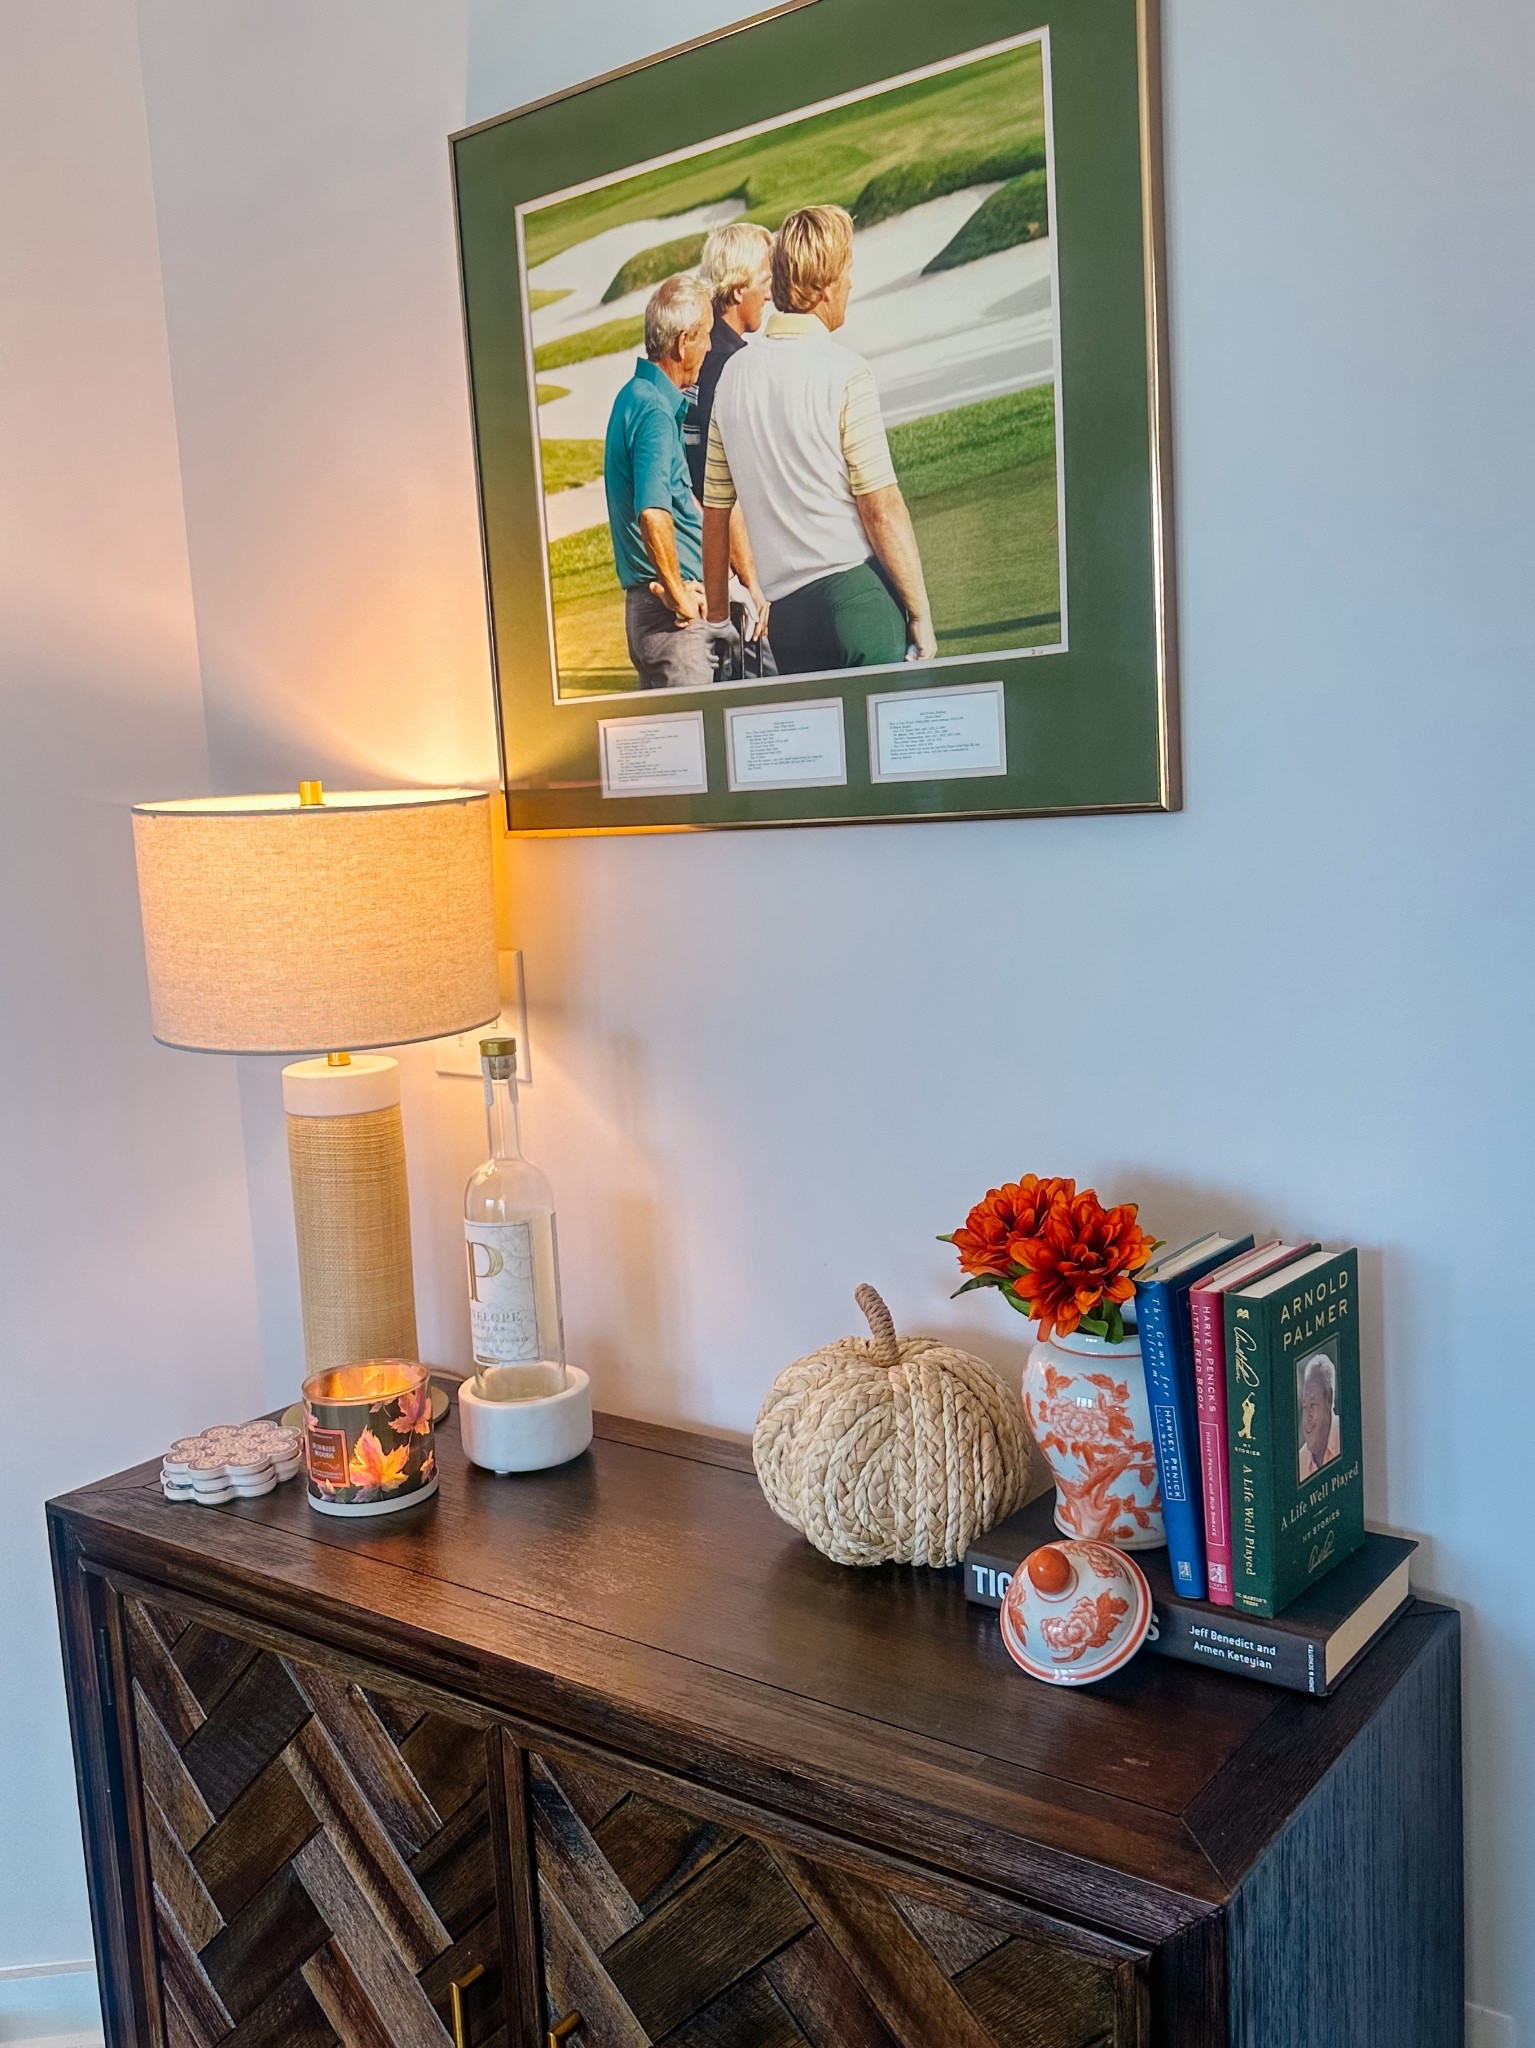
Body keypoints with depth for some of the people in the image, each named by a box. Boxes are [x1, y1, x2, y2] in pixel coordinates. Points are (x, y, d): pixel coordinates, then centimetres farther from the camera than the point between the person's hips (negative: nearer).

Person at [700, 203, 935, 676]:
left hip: (785, 611, 6)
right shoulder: (843, 372, -9)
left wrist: (716, 615, 21)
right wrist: (921, 613, -5)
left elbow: (715, 511, 13)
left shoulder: (733, 374, 9)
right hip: (857, 594, -6)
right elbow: (881, 511, -12)